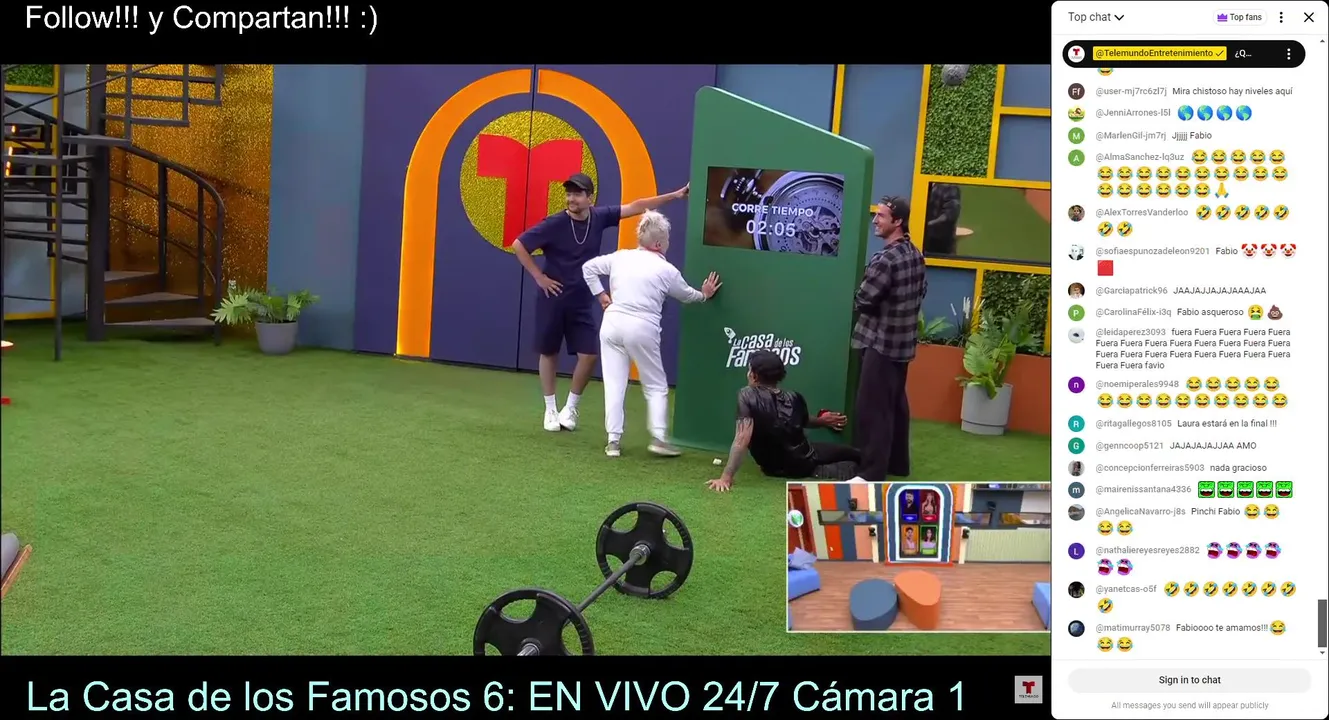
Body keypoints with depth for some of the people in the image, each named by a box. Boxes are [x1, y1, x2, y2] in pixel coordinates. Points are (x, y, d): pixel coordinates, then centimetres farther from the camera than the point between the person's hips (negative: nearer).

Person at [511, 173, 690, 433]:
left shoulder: (599, 217, -4)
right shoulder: (554, 223, -15)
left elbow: (635, 207, 1)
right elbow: (518, 245, -13)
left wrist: (674, 195, 1)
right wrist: (539, 277, -12)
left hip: (581, 302, 3)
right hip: (552, 298, -3)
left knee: (589, 355, -3)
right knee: (549, 353, 7)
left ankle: (570, 409, 16)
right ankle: (550, 410, 21)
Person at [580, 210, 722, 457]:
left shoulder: (620, 257, 8)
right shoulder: (666, 270, 0)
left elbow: (588, 267, 16)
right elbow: (688, 295, 17)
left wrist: (600, 294, 21)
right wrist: (704, 295, 37)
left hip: (612, 323, 3)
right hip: (641, 328, -3)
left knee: (614, 384, 7)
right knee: (656, 386, 11)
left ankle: (613, 441, 7)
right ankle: (659, 437, 4)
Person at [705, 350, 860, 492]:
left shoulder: (747, 396, -21)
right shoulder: (794, 398, -6)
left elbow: (742, 439, -31)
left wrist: (726, 477, -35)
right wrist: (822, 421, 36)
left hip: (779, 469, -2)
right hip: (806, 459, 2)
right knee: (855, 455, 25)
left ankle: (820, 472, -6)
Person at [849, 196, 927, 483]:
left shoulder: (885, 259, -21)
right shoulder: (916, 255, 8)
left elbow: (863, 300, -18)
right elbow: (921, 291, 19)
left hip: (881, 343, -9)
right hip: (903, 341, 9)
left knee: (872, 407, -6)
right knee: (896, 404, 17)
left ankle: (872, 474, -4)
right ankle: (898, 463, 27)